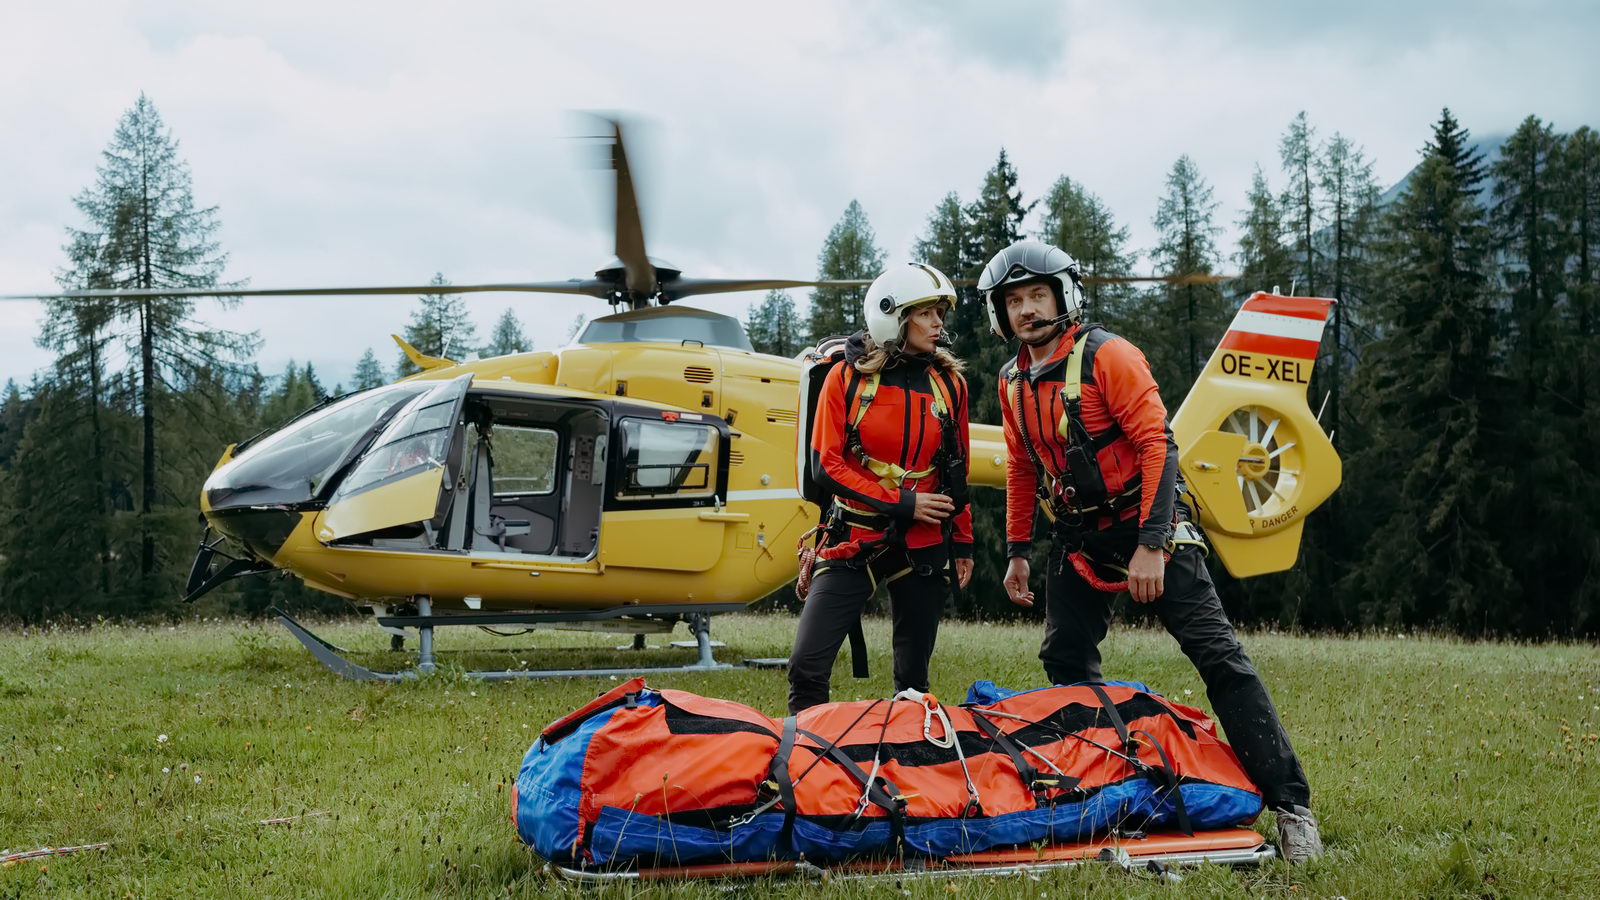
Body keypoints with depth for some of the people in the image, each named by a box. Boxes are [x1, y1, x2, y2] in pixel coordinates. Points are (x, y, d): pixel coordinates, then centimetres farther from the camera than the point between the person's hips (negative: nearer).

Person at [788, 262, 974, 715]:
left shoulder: (949, 383, 6)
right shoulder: (846, 377, -3)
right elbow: (825, 466, -6)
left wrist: (963, 543, 13)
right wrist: (901, 503, -13)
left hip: (924, 548, 2)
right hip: (853, 541, -2)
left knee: (913, 679, 8)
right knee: (808, 666, -12)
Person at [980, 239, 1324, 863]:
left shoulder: (1106, 356, -14)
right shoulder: (1014, 381, 7)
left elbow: (1157, 445, -18)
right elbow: (1023, 470, 20)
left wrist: (1150, 546, -24)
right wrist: (1017, 552, 17)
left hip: (1147, 526, -7)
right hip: (1078, 538, 7)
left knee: (1218, 657, -12)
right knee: (1065, 664, 4)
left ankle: (1288, 802, -12)